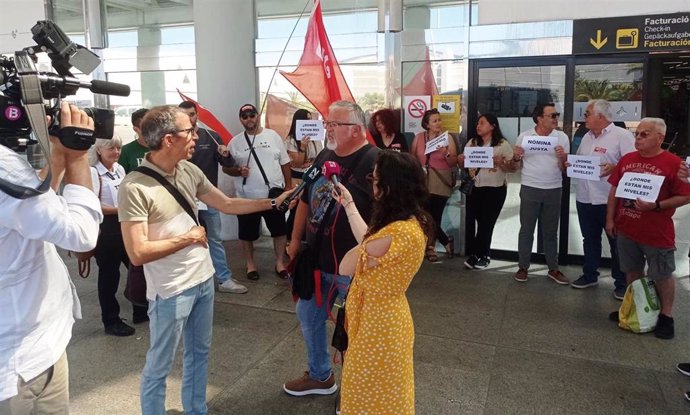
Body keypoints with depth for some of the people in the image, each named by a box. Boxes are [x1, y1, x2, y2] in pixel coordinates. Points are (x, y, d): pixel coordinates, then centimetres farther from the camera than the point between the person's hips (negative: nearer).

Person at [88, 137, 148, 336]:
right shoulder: (93, 172, -13)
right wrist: (120, 211, -21)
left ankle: (141, 311, 30)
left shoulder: (120, 169, 8)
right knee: (109, 274, 5)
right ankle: (111, 321, 21)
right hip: (105, 228, -7)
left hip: (125, 225, 7)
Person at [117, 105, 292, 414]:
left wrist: (273, 202, 8)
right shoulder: (134, 187, -22)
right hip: (171, 291, -7)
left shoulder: (190, 171, -1)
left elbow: (227, 205, 10)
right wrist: (188, 237, -17)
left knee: (199, 352, 24)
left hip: (204, 279, 8)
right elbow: (137, 253, -25)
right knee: (159, 367, 11)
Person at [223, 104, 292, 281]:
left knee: (279, 231, 10)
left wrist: (289, 186, 1)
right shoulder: (235, 142, -1)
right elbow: (226, 167, 3)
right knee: (247, 234, 10)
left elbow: (285, 163, 5)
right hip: (247, 198, -1)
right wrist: (238, 170, -17)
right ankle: (250, 264, 29)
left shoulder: (273, 136, 1)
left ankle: (280, 263, 27)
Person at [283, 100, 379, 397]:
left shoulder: (374, 162, -19)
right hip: (317, 259, 9)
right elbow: (306, 199, 16)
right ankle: (320, 376, 44)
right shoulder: (324, 157, 7)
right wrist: (296, 239, 17)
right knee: (308, 316, 21)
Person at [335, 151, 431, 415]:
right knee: (385, 393, 29)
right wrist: (348, 204, 16)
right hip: (387, 313, 9)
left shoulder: (397, 232, -33)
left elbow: (345, 268, -21)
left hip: (377, 318, -9)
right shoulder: (412, 222, -4)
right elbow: (367, 241, 10)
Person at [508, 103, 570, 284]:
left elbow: (565, 169, 3)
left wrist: (563, 158, -17)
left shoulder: (562, 137, 2)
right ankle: (523, 267, 15)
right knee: (526, 229, 5)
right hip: (530, 189, -1)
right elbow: (514, 168, 3)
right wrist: (515, 157, -17)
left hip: (553, 190, 1)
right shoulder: (524, 136, -1)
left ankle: (553, 269, 20)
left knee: (550, 231, 10)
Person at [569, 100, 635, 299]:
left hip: (610, 200, -7)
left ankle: (621, 283, 16)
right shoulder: (586, 137, 13)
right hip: (584, 198, 7)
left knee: (617, 242, 5)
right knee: (590, 240, 17)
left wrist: (614, 168, -32)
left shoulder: (622, 135, -9)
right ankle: (589, 275, 31)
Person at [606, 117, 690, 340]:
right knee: (632, 272, 18)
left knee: (662, 276, 8)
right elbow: (614, 190, 9)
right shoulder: (626, 159, 5)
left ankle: (666, 316, 23)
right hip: (626, 230, 5)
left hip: (657, 234, -5)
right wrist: (610, 219, 6)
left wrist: (656, 206, -24)